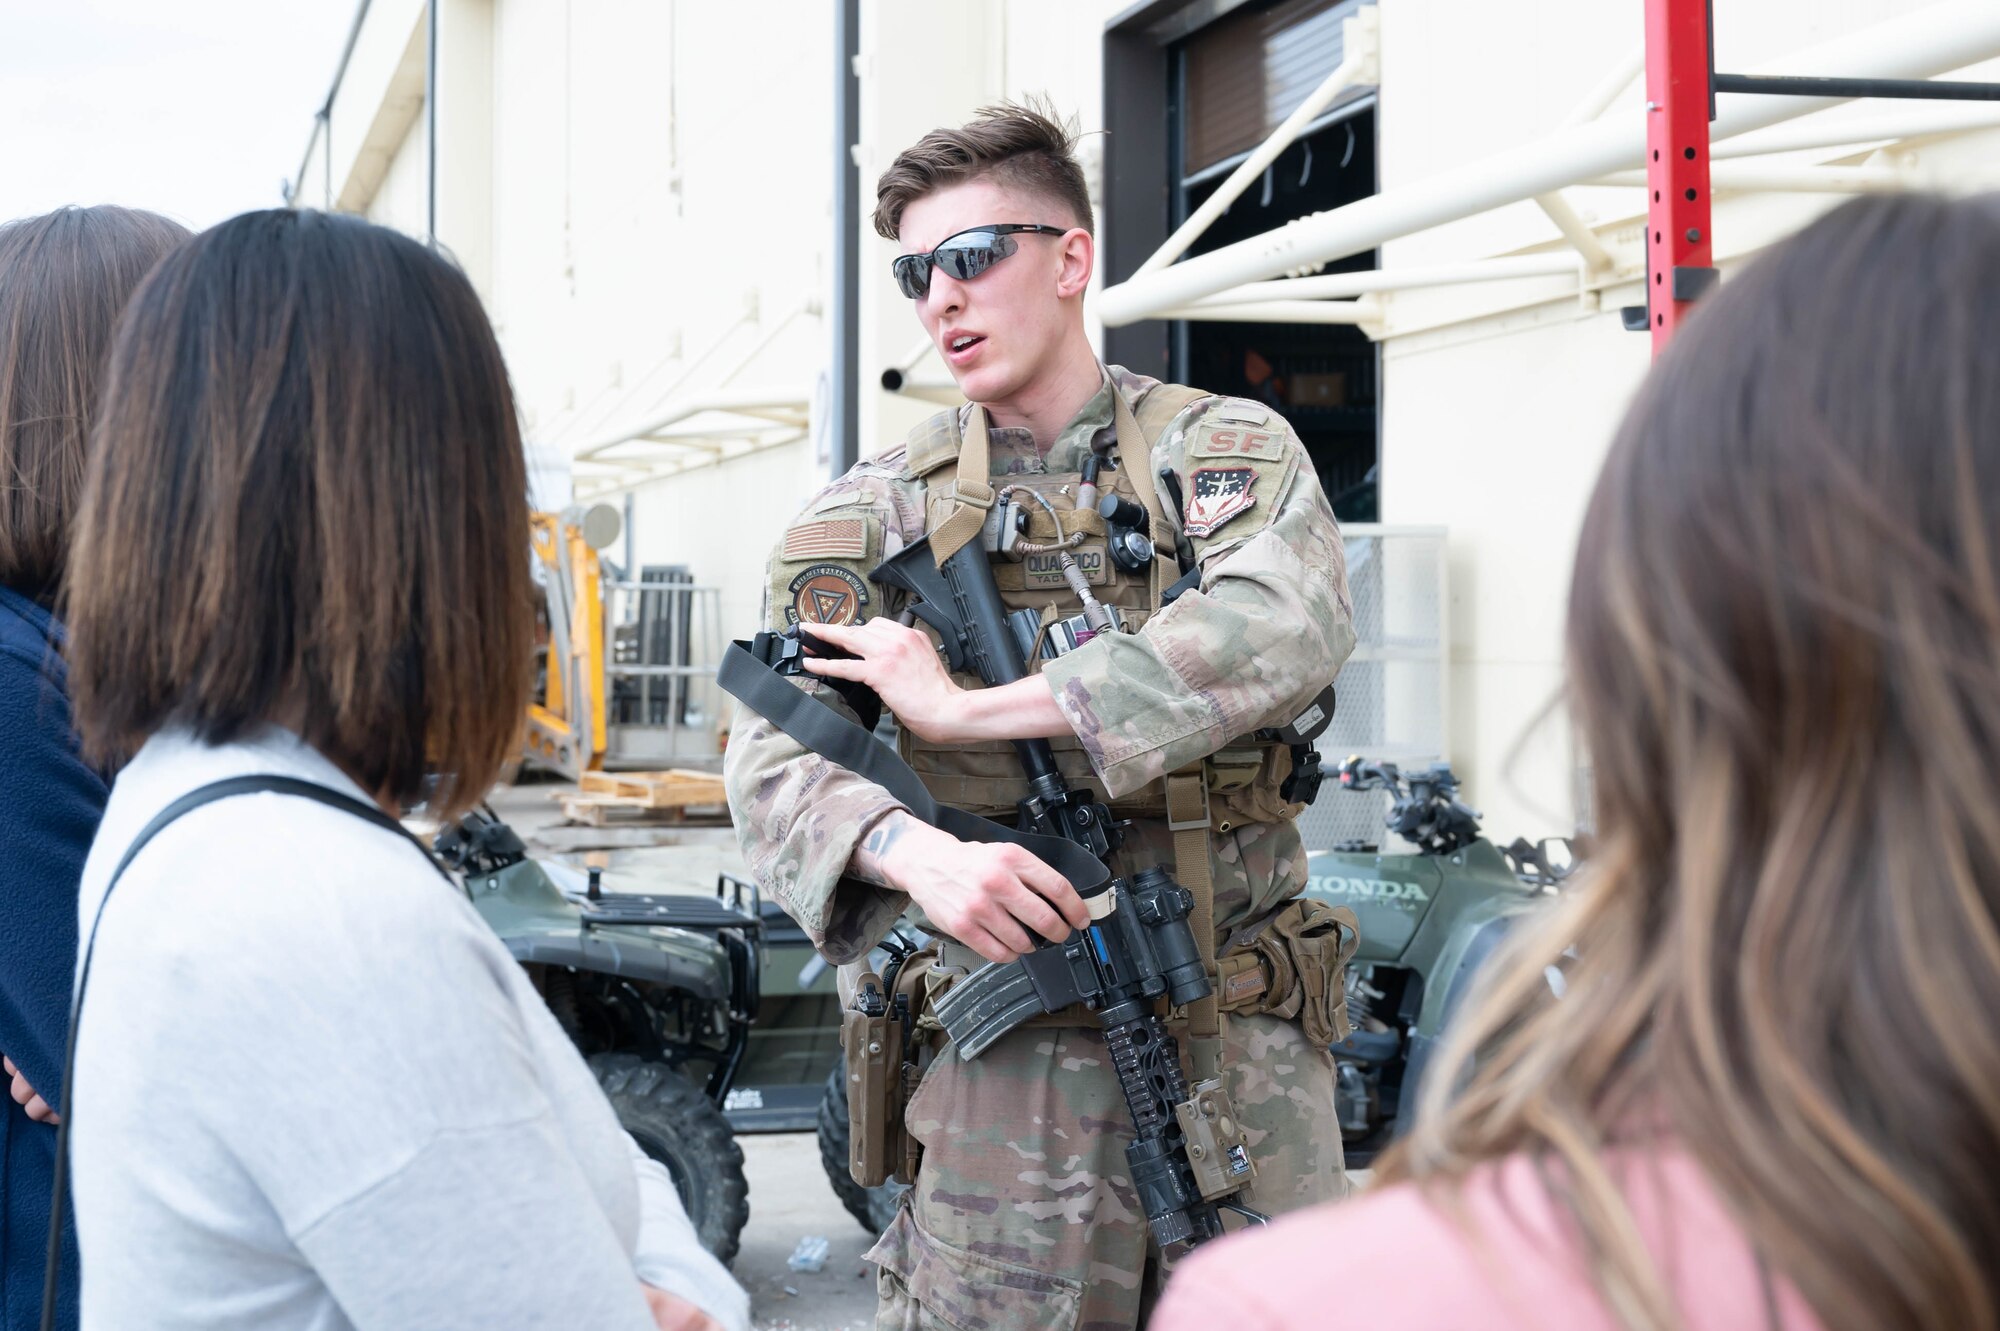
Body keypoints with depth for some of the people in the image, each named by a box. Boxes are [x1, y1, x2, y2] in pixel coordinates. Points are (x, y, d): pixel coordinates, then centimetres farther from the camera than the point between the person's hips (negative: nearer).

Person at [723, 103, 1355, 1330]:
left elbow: (1293, 627, -17)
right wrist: (914, 852, -25)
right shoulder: (874, 513, 7)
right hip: (1005, 1055, 1)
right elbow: (772, 758, -1)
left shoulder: (1225, 449, 4)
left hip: (1244, 1044, 0)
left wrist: (967, 710, -17)